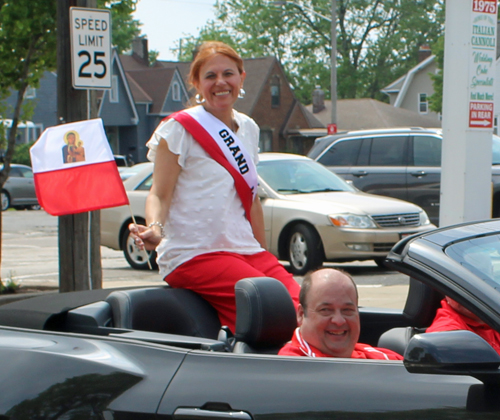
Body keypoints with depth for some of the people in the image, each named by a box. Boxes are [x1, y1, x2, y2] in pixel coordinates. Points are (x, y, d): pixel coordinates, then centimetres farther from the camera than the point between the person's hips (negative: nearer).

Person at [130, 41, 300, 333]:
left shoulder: (249, 129, 18)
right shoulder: (179, 129, -1)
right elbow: (160, 194, -6)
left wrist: (264, 252, 26)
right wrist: (154, 229, -26)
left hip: (248, 251, 6)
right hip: (195, 255, -6)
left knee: (304, 302, -21)